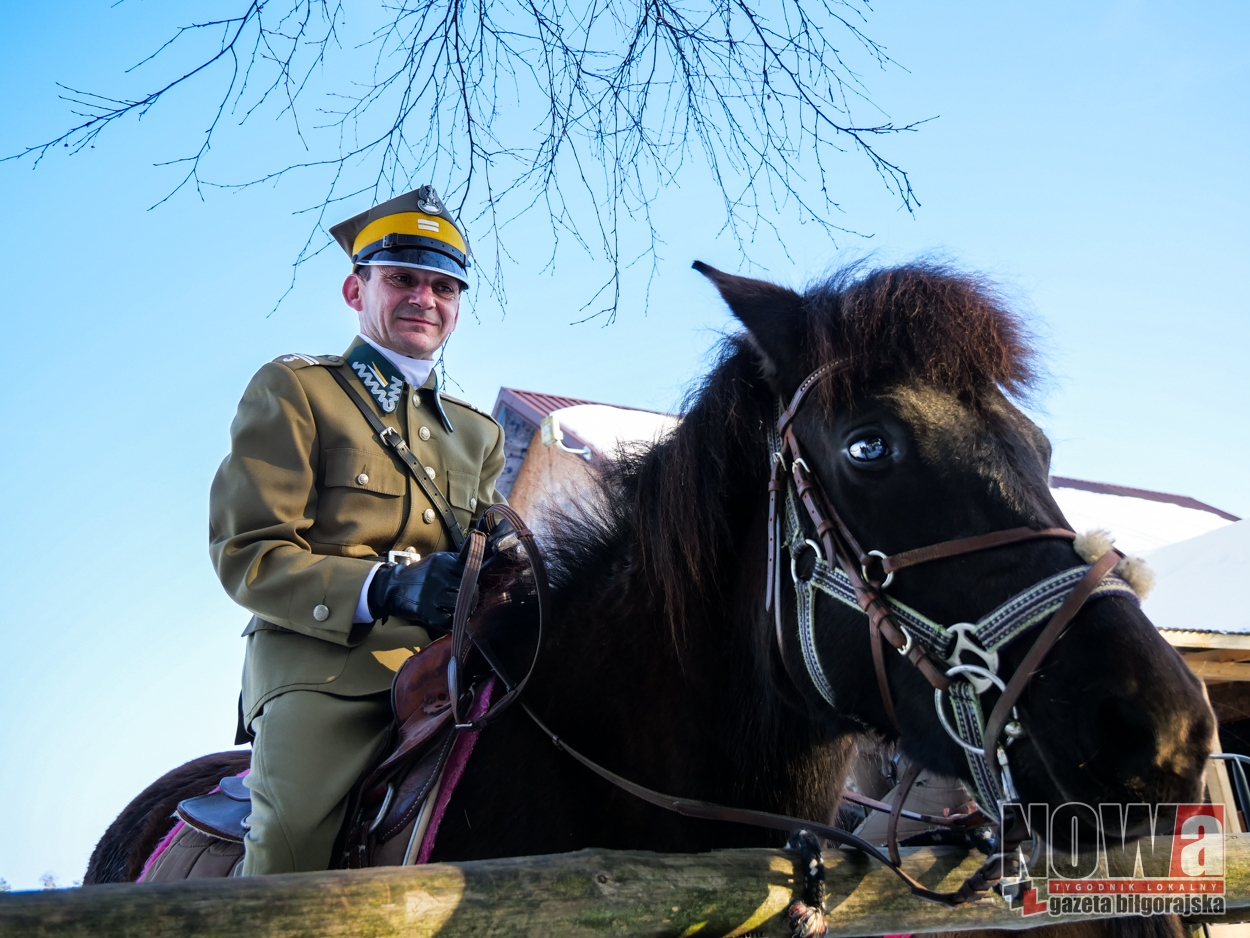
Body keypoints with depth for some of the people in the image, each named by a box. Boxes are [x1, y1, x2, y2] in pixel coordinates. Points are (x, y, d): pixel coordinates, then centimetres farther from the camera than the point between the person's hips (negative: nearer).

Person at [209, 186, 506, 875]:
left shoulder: (478, 433, 28)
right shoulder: (292, 390, 9)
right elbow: (245, 553, -2)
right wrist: (386, 588, -18)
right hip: (322, 669, -5)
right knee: (289, 854, -26)